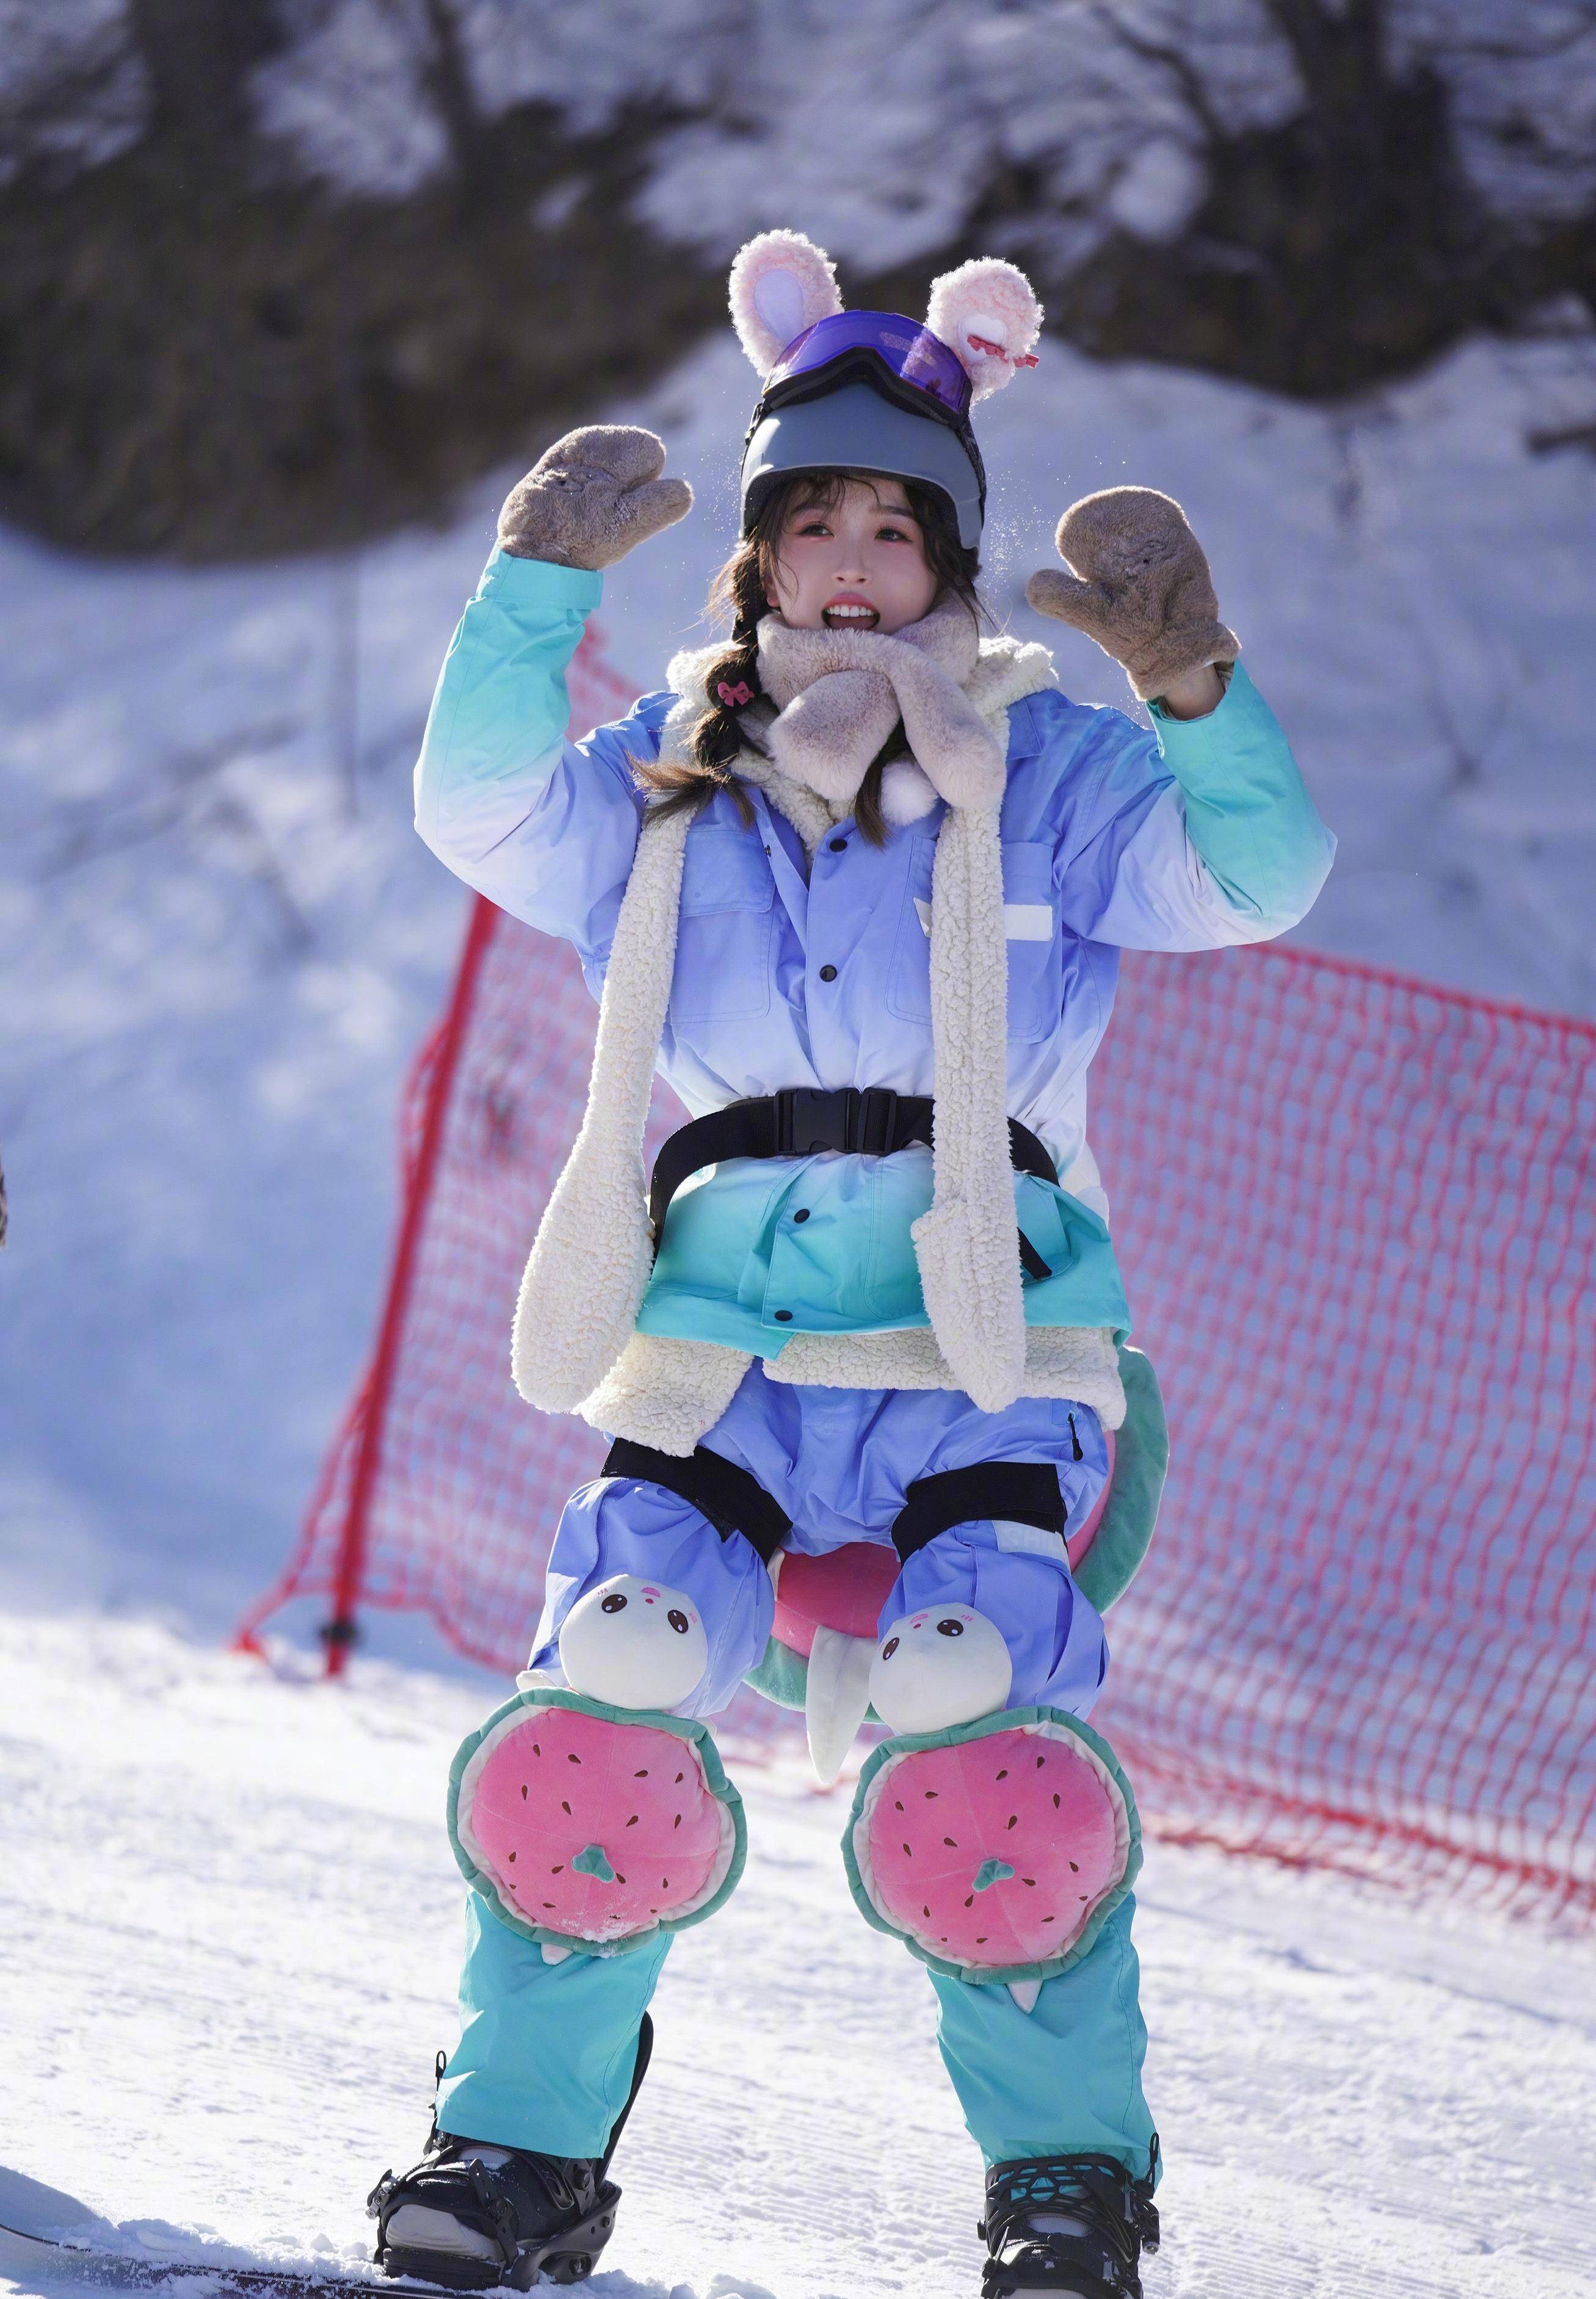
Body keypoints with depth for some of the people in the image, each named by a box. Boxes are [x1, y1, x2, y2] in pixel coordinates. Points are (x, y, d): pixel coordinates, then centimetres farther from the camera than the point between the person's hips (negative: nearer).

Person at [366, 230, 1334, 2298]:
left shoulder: (1038, 770, 9)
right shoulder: (666, 787, 15)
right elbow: (482, 809, -2)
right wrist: (541, 579, -14)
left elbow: (1256, 877, -5)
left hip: (982, 1362, -2)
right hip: (719, 1360, 2)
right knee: (593, 1738, -20)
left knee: (980, 1770, -24)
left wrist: (1191, 685, -22)